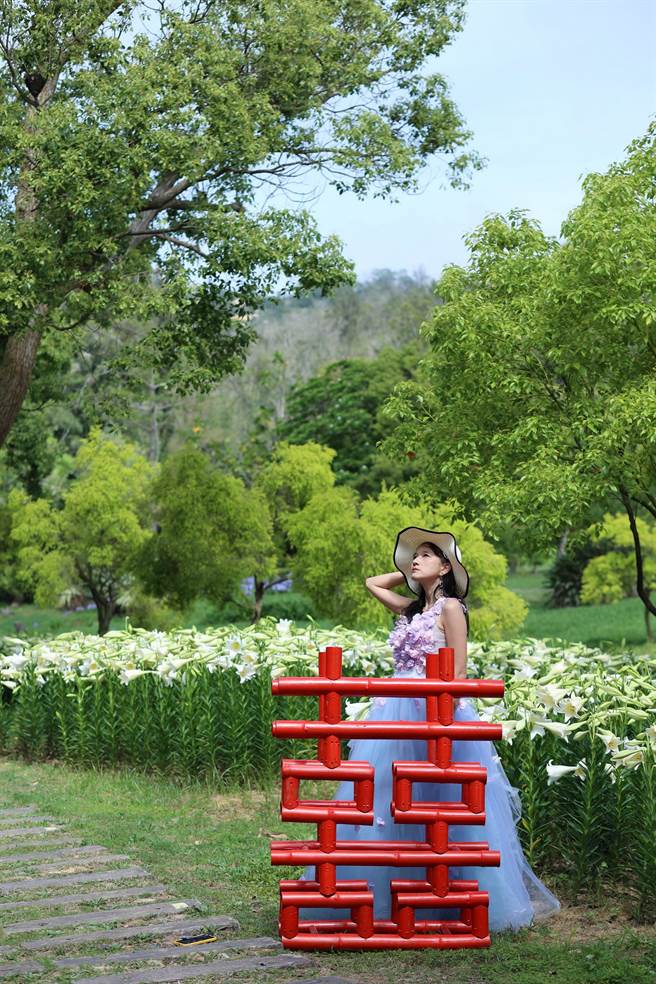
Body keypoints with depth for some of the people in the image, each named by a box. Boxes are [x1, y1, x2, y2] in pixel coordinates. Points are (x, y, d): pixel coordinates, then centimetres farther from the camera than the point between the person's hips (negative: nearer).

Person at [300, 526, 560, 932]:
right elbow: (373, 583, 32)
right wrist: (408, 573, 21)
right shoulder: (411, 610, 16)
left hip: (436, 712, -7)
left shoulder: (450, 608, -4)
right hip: (398, 713, 7)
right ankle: (390, 896, 14)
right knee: (393, 803, 7)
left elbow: (458, 671, -10)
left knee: (436, 804, -4)